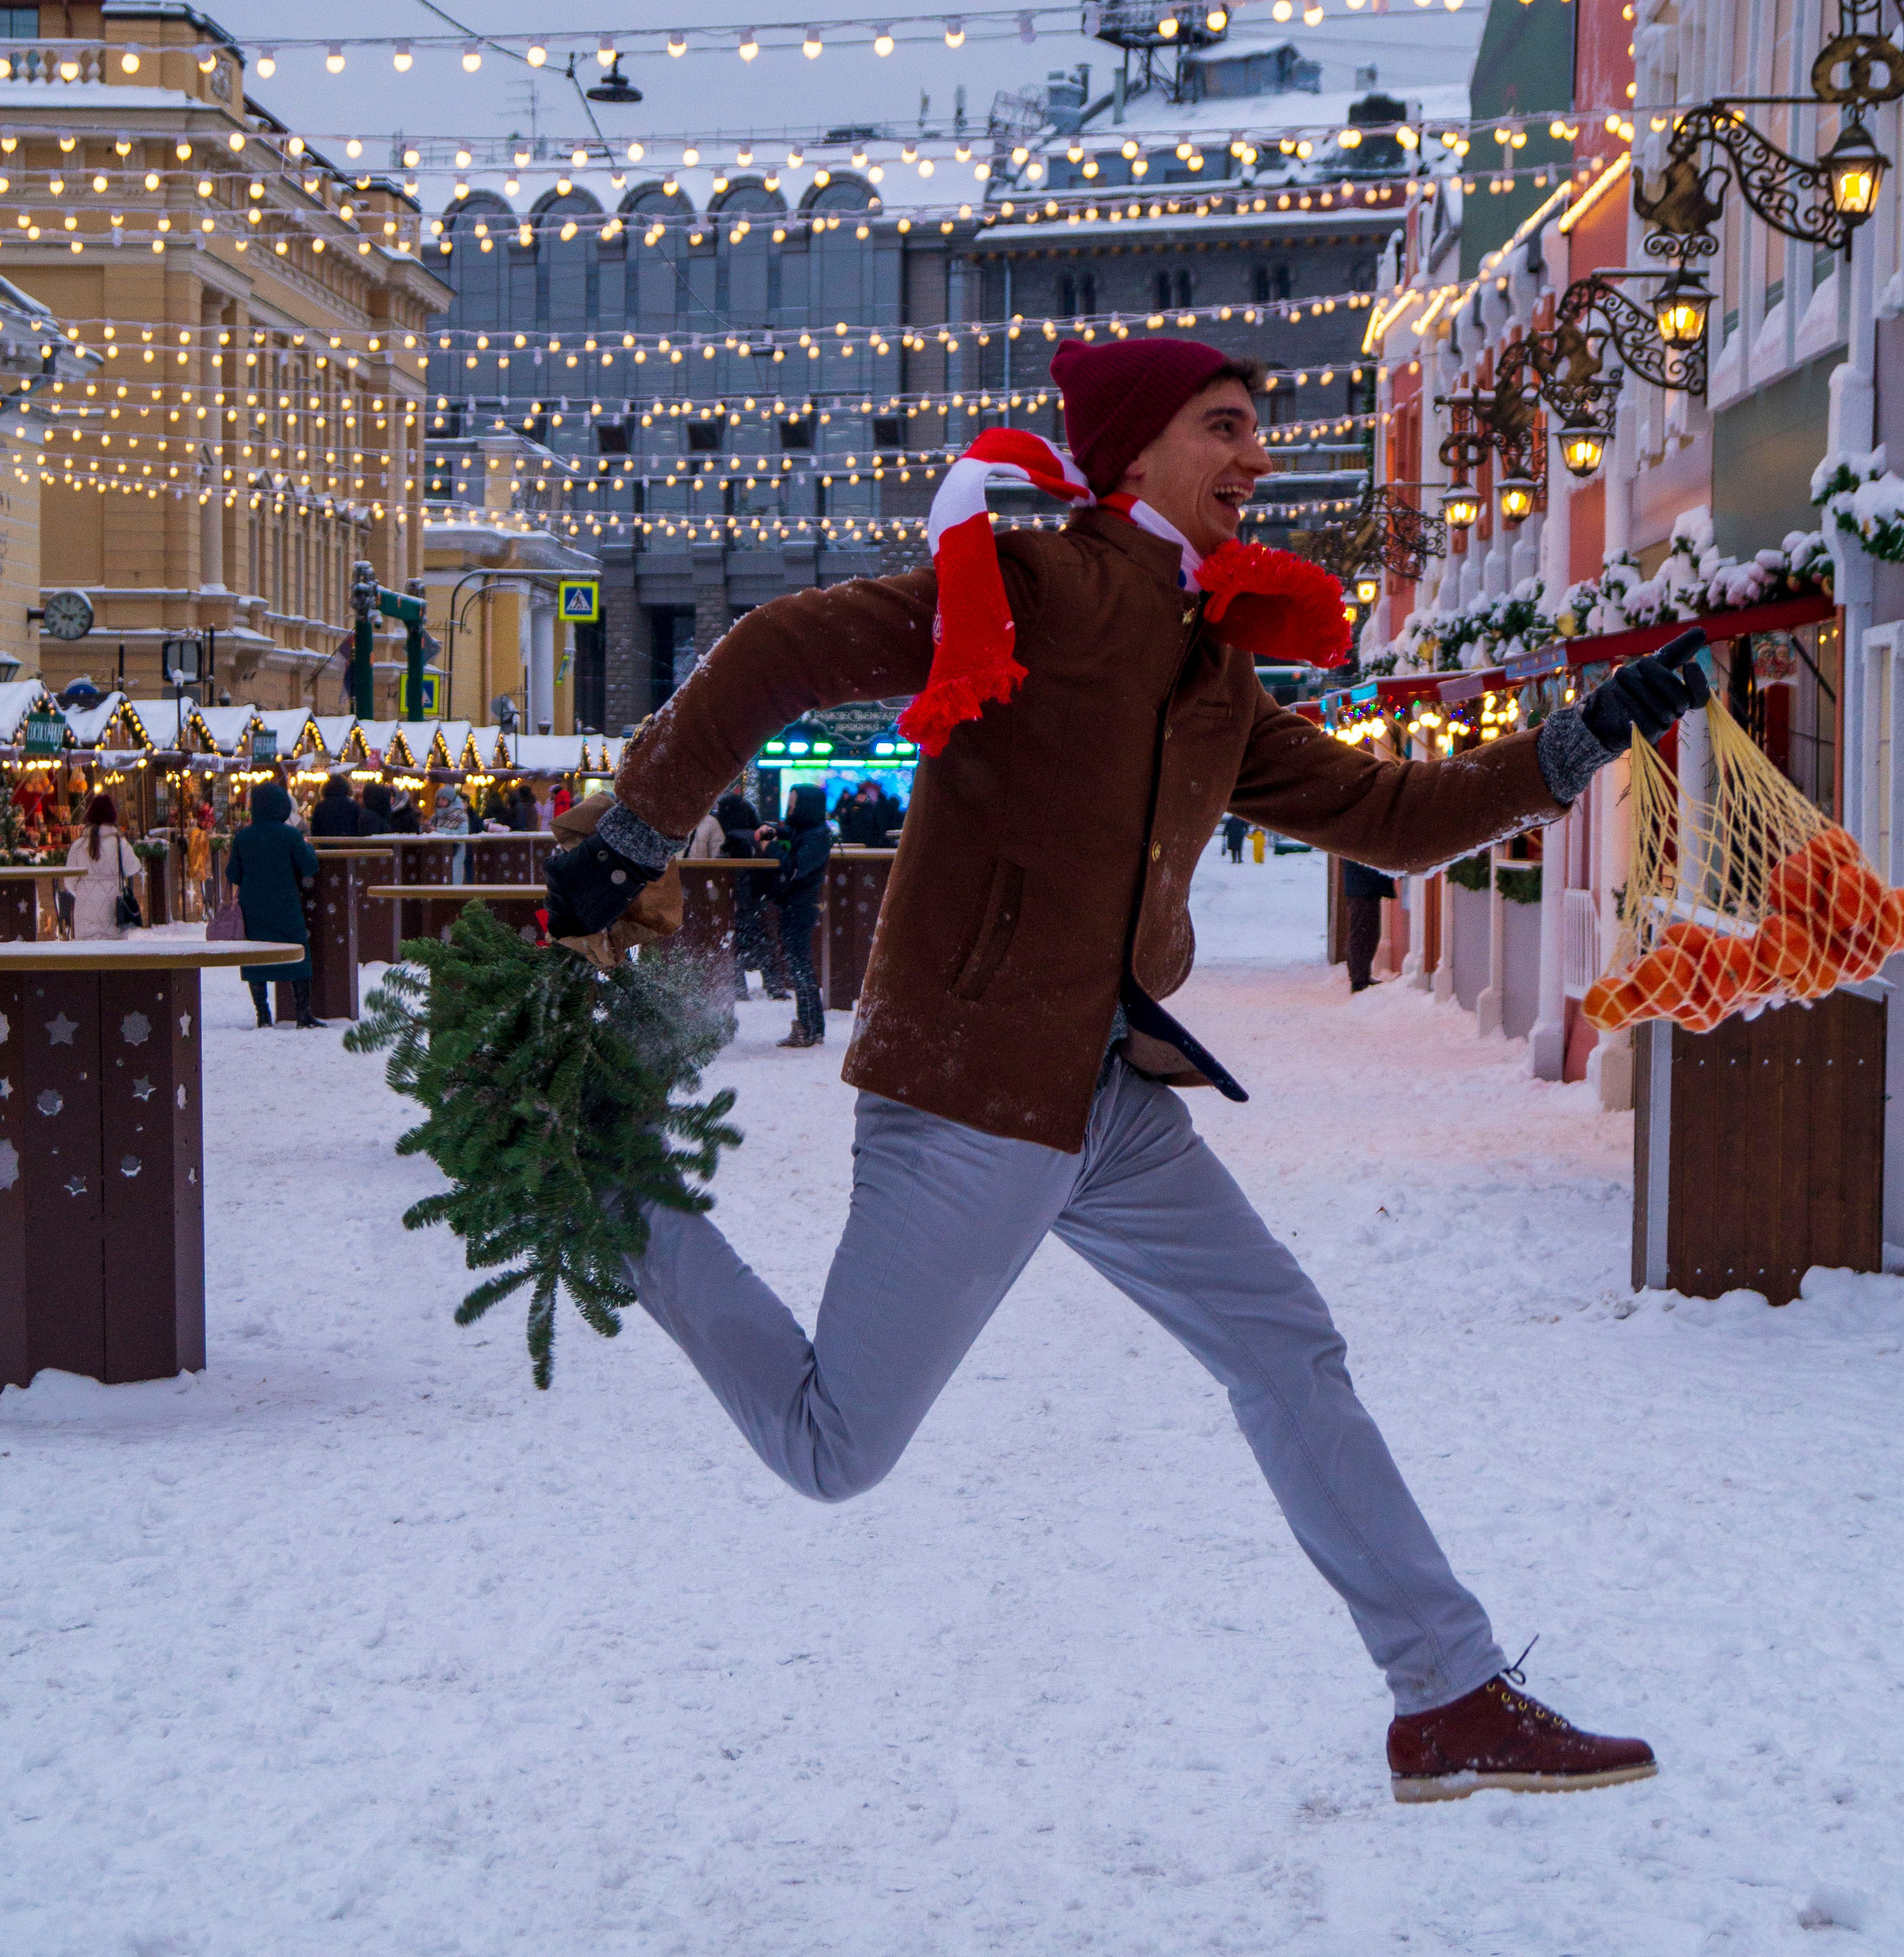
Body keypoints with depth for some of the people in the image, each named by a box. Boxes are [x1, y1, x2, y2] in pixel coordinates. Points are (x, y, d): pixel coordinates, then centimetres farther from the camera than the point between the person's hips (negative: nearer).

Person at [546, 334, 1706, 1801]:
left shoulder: (1214, 680, 15)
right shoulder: (1030, 592, -12)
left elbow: (1383, 814, 21)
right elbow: (777, 658, -16)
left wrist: (1588, 741, 17)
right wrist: (636, 845, -15)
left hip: (1117, 1104, 8)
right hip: (970, 1096, -8)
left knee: (1290, 1350, 8)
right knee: (834, 1451, -3)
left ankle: (1455, 1704, 15)